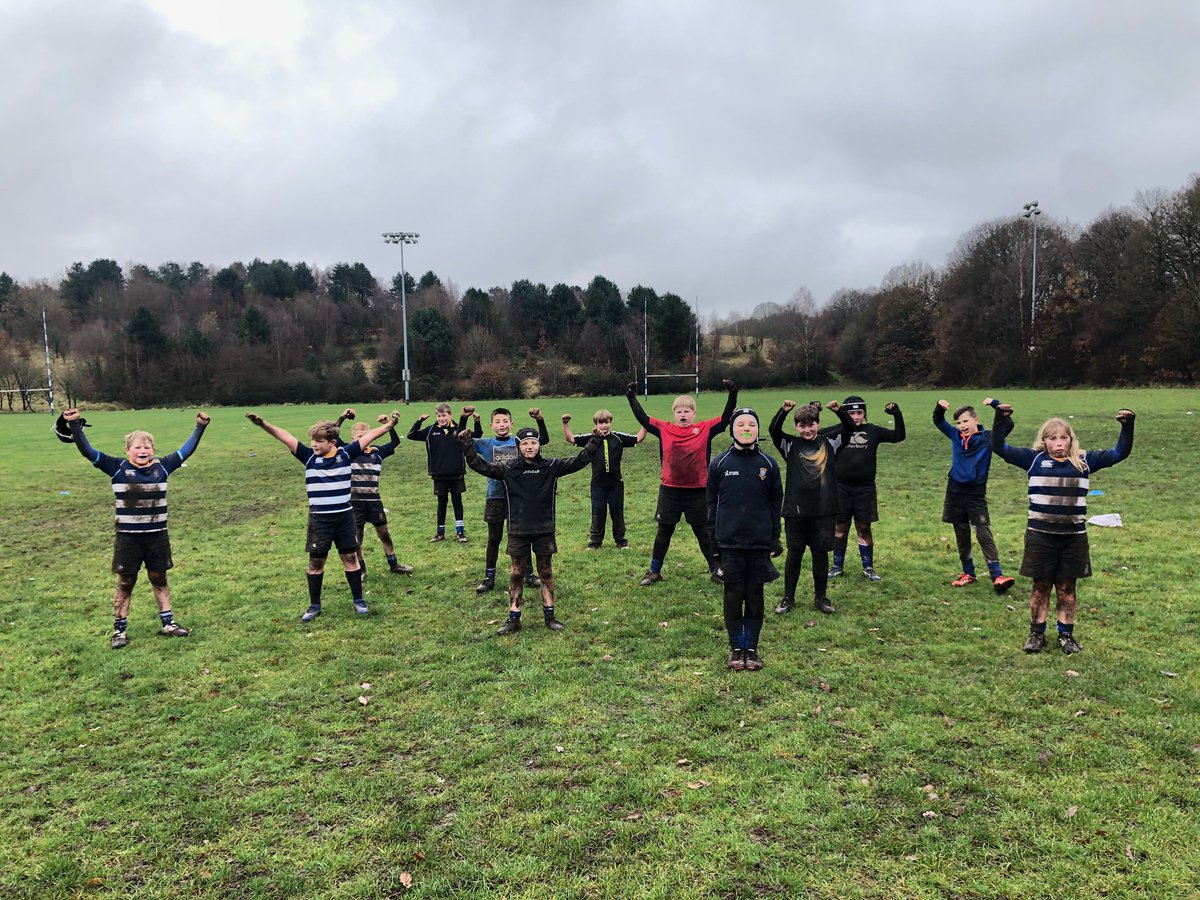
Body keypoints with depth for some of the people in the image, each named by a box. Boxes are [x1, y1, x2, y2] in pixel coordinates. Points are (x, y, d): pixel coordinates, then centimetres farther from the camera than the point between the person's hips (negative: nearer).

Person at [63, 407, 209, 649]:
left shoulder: (162, 466, 0)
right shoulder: (118, 468, -5)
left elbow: (186, 450, 8)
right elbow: (88, 451, -10)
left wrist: (199, 428, 6)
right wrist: (74, 426, -20)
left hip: (157, 536, 2)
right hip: (127, 538, -2)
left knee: (159, 579, 15)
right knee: (125, 583, 8)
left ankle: (167, 623, 26)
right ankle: (119, 630, 19)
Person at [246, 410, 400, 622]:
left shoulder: (345, 453, -4)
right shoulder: (309, 456, -6)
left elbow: (369, 436, -5)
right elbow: (285, 437, -15)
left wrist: (389, 425, -12)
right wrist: (264, 424, -26)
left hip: (345, 516, 0)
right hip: (319, 519, 0)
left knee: (350, 557, 9)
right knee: (316, 561, 7)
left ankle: (358, 600, 22)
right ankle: (314, 605, 21)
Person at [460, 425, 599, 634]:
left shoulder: (551, 467, -2)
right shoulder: (508, 468, -4)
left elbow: (577, 462, -6)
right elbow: (481, 466, -9)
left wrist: (594, 443, -15)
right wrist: (467, 445, -19)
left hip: (544, 529, 1)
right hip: (518, 531, -1)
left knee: (546, 572, 11)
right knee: (516, 573, 7)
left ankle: (549, 615, 21)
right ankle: (514, 618, 15)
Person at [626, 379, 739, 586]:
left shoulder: (705, 429, -4)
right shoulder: (664, 429, -1)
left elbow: (726, 417, -8)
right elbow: (643, 419, -1)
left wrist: (732, 394, -19)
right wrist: (632, 397, -7)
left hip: (698, 492, -1)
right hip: (669, 491, 1)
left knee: (704, 532, 12)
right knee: (664, 532, 14)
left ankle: (717, 570, 26)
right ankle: (654, 571, 27)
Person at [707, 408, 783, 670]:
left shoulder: (768, 464, 2)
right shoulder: (719, 463, 0)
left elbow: (776, 501, 7)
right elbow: (711, 501, 4)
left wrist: (775, 538, 5)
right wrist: (713, 538, 1)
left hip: (760, 542, 1)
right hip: (730, 542, -1)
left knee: (755, 597, 7)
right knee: (733, 595, 5)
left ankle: (752, 648, 19)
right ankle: (736, 648, 18)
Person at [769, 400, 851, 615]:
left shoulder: (829, 443, 7)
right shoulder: (791, 446, 3)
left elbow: (850, 428, -4)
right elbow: (773, 430, -12)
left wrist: (839, 411, -21)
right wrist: (783, 411, -27)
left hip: (824, 510, 1)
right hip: (796, 510, -1)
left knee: (821, 554, 8)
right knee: (794, 554, 6)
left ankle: (820, 598, 23)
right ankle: (788, 598, 18)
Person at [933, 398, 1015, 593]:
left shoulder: (987, 437, -4)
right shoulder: (955, 435, 6)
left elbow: (1008, 424, -13)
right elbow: (938, 421, 17)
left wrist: (995, 404, -18)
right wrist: (939, 407, -1)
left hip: (976, 494, -4)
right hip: (955, 493, 4)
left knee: (984, 534, -9)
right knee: (961, 536, 11)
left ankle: (997, 576, -10)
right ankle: (968, 573, 22)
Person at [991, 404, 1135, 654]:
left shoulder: (1084, 461, 4)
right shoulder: (1034, 459, -1)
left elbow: (1120, 453, 5)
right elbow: (1000, 448, -7)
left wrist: (1127, 426, -8)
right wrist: (1000, 420, -19)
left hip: (1074, 537, 1)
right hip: (1040, 536, -1)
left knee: (1067, 587, 11)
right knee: (1041, 586, 9)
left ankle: (1066, 634, 25)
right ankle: (1036, 633, 21)